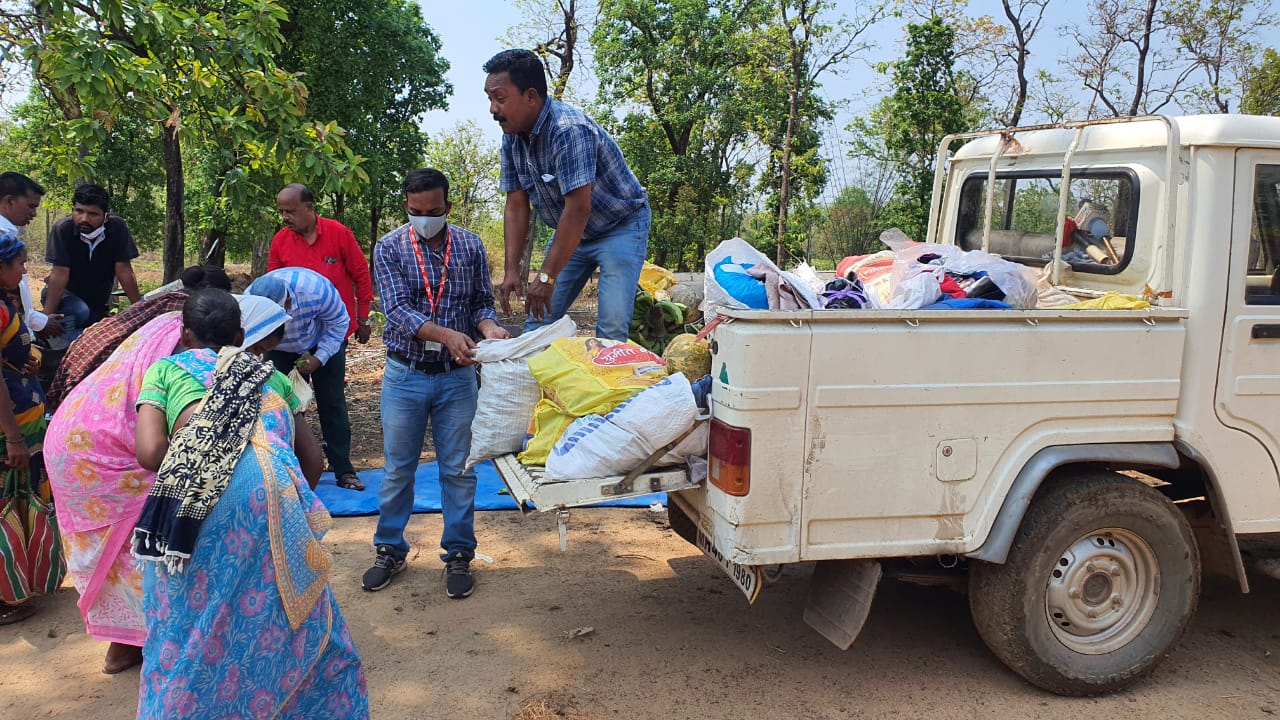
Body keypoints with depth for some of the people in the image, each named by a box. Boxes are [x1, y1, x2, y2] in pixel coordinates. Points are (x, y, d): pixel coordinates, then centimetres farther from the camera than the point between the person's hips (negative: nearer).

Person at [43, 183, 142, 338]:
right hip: (66, 295, -3)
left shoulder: (117, 228, -19)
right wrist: (47, 316, -31)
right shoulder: (62, 230, -23)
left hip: (98, 303, 4)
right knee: (80, 312, -33)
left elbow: (124, 270, -16)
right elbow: (60, 274, -26)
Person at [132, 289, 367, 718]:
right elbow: (313, 459, 30)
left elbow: (150, 451, 8)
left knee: (189, 623, 16)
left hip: (197, 496, -2)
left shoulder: (166, 369, 25)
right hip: (273, 486, 2)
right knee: (293, 617, 19)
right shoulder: (269, 375, 33)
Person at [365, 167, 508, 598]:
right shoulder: (389, 248, -4)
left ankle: (458, 555, 21)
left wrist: (488, 326, -17)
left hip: (457, 375, 1)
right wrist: (446, 334, -31)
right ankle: (390, 551, 28)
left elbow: (482, 301, 6)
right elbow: (397, 309, -15)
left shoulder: (470, 246, 0)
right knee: (397, 470, 11)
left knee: (458, 470, 7)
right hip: (405, 374, 0)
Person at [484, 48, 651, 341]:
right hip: (571, 230, 7)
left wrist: (547, 277, -32)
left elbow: (578, 210, -34)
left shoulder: (569, 130, -31)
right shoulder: (512, 138, -5)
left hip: (621, 226, -7)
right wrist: (511, 270, -9)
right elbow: (516, 206, -2)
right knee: (538, 321, 4)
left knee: (611, 327, -17)